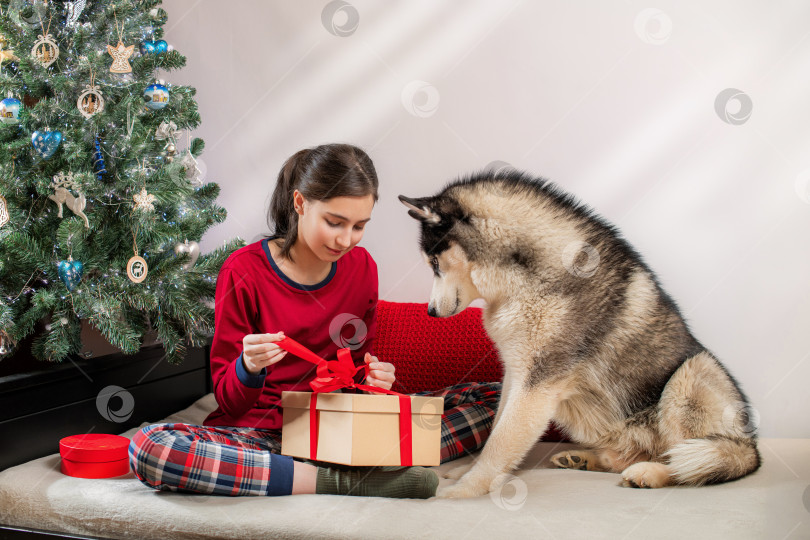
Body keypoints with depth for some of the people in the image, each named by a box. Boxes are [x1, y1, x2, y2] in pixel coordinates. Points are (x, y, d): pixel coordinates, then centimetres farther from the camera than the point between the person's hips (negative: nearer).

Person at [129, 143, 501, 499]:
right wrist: (250, 367, -29)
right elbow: (228, 400, -6)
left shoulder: (361, 267, 3)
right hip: (262, 431, -3)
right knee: (148, 446, -35)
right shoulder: (244, 270, -9)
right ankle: (341, 481, -33)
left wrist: (372, 377, -10)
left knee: (492, 397, -7)